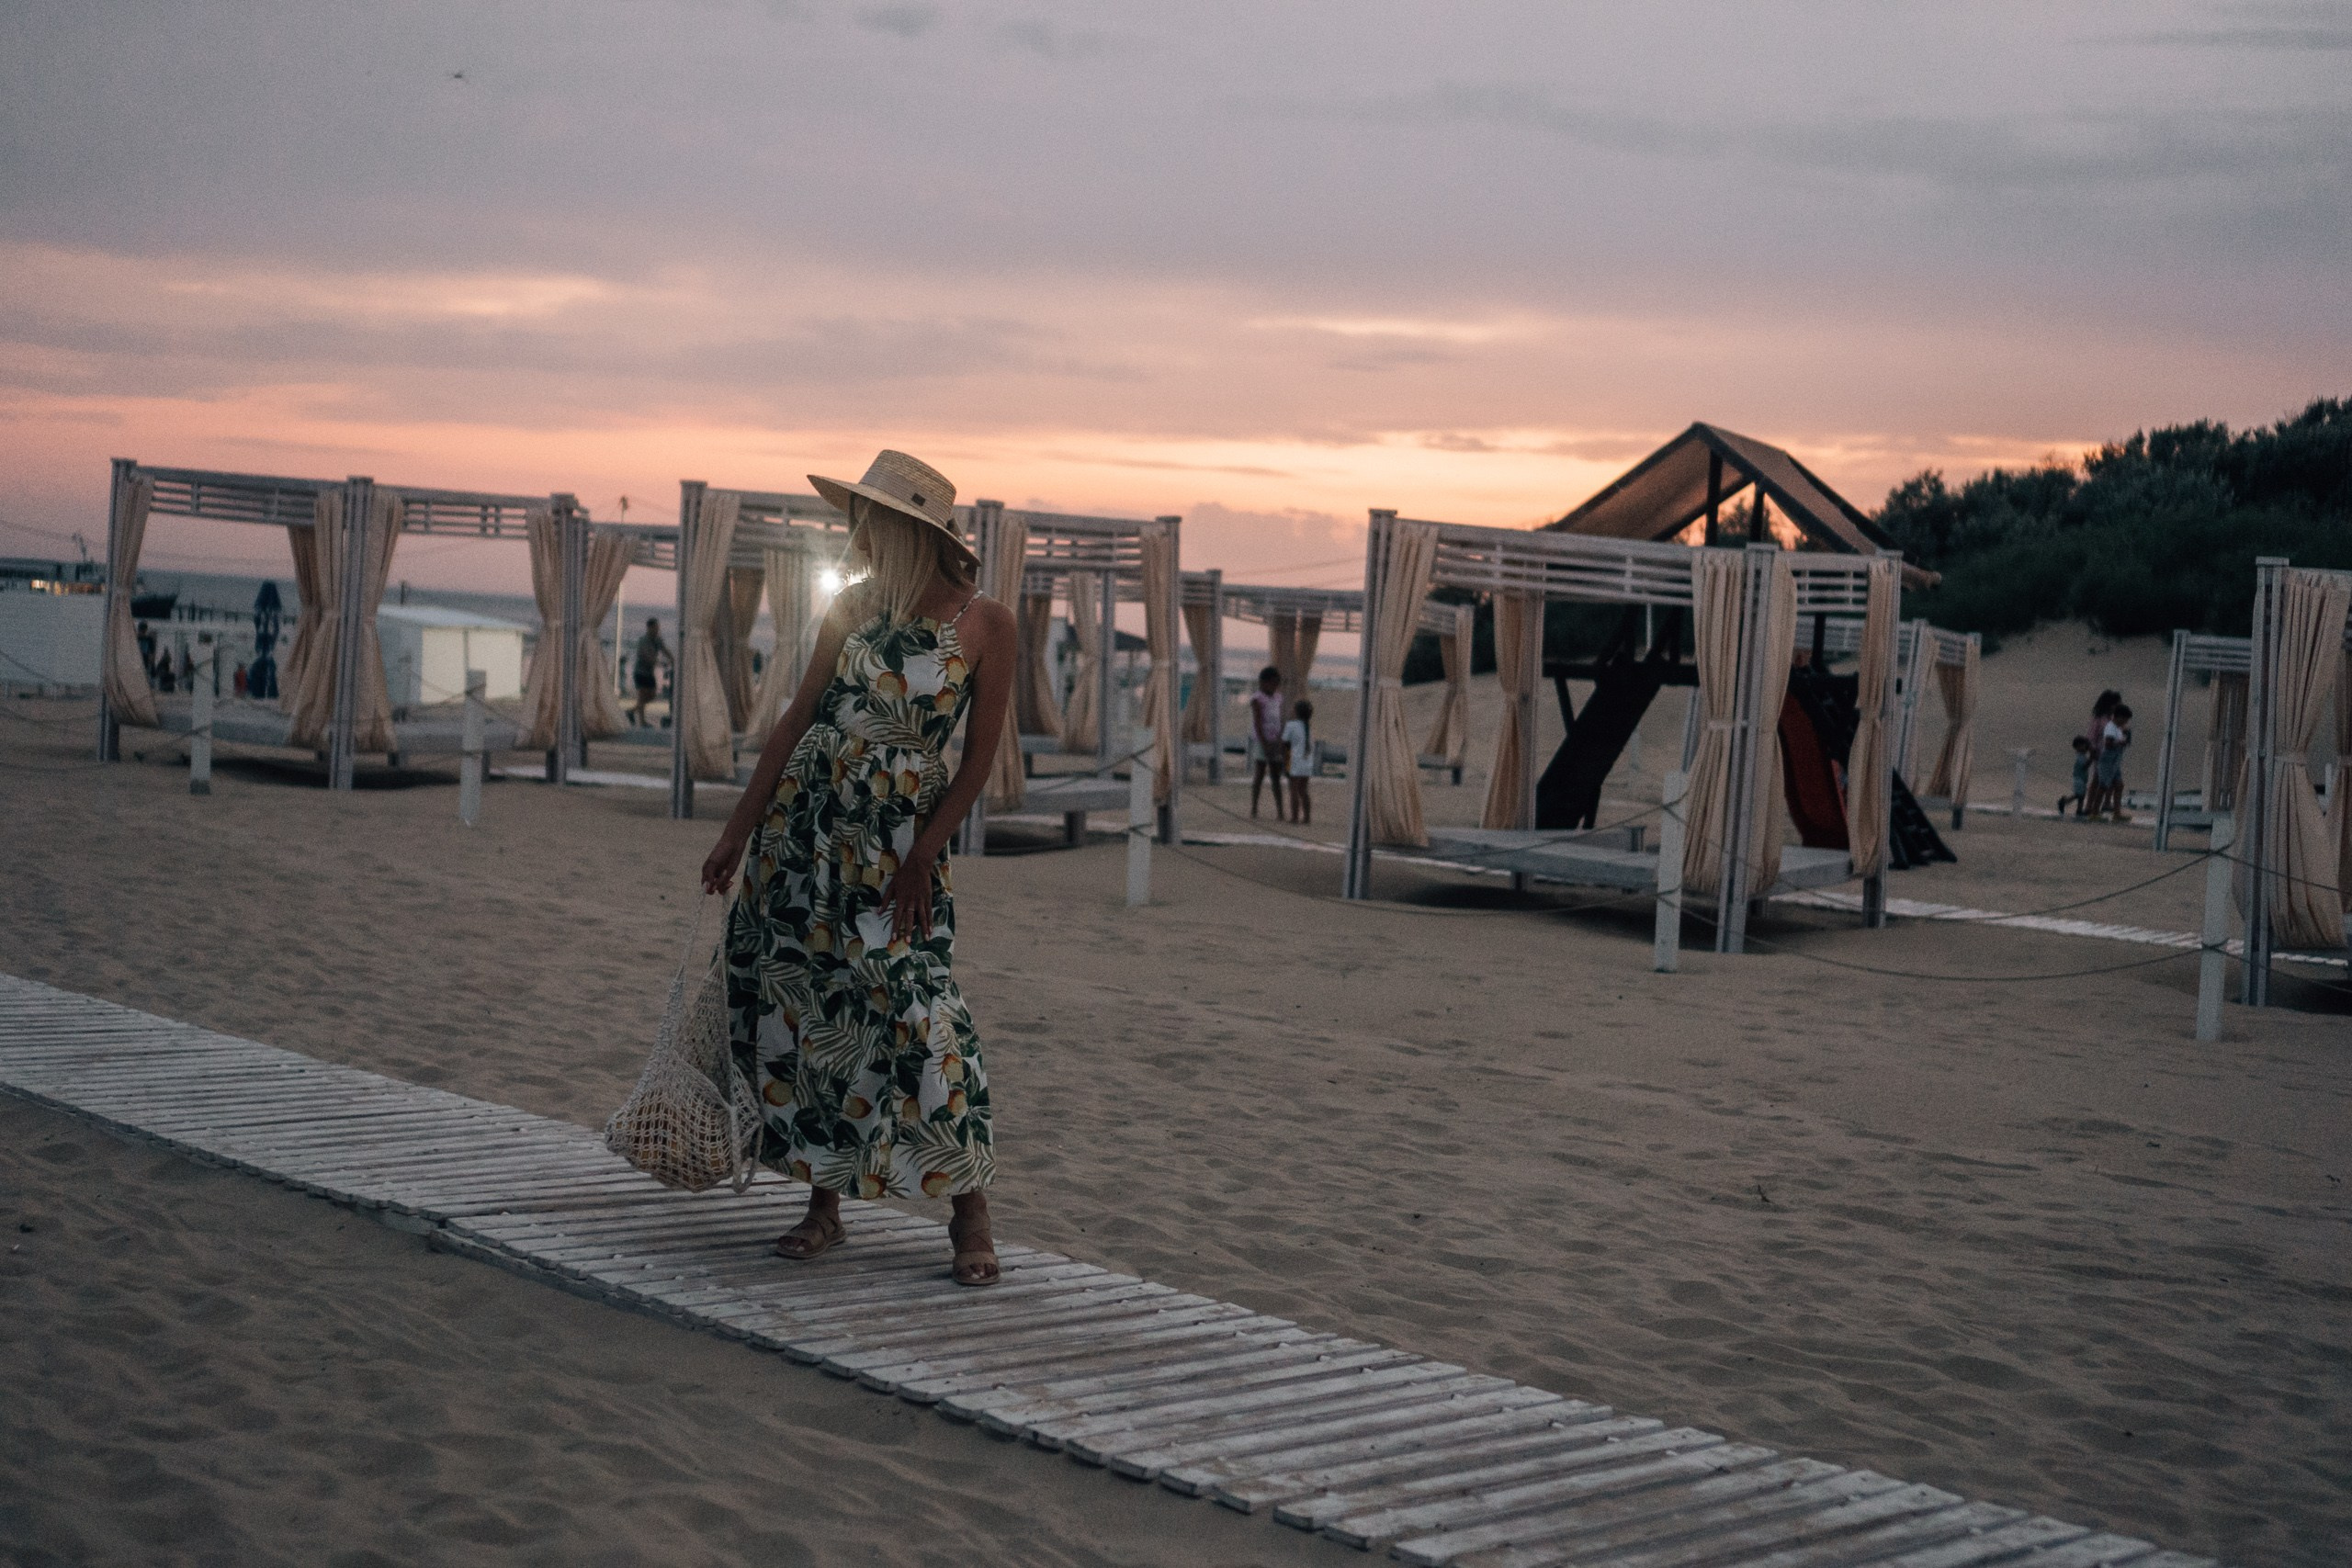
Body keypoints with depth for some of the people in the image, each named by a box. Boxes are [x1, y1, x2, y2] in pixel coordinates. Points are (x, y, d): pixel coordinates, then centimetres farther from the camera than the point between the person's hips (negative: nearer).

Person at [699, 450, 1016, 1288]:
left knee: (914, 1006, -13)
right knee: (800, 1001, 3)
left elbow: (979, 756, -6)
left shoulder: (986, 623, -7)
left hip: (900, 834, -4)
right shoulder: (854, 607, 4)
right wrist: (738, 832, 5)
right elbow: (797, 721, 7)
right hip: (804, 821, 4)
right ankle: (824, 1203, 13)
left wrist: (921, 858, -11)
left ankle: (969, 1210, -2)